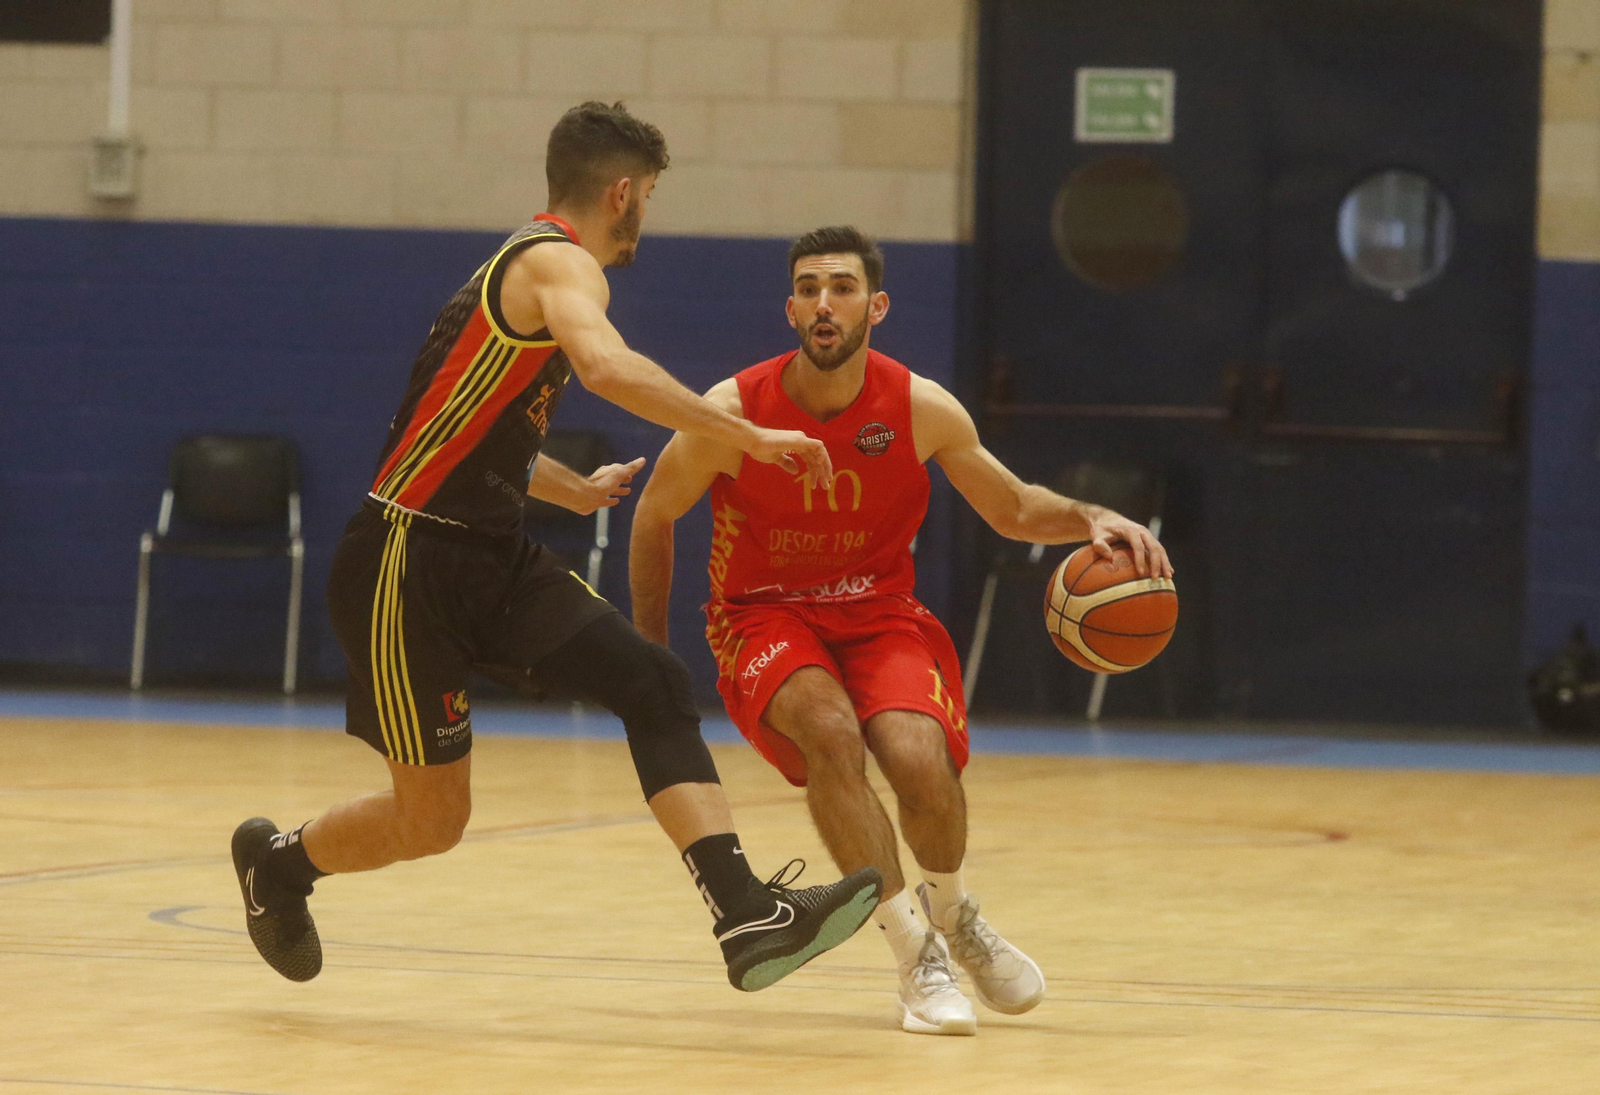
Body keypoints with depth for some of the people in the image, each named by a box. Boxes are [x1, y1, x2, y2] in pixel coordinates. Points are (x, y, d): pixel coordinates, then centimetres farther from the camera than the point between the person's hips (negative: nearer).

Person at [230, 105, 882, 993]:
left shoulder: (528, 264, 18)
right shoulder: (561, 263, -12)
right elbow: (607, 367, -35)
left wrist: (575, 490, 46)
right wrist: (748, 437, -32)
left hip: (493, 558, 9)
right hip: (409, 564, -9)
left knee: (653, 687, -10)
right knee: (431, 821, 0)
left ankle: (748, 919, -20)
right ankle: (277, 862, 30)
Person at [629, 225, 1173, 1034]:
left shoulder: (921, 408, -11)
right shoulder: (732, 413, -16)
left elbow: (1011, 508, 5)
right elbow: (654, 517, 2)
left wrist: (1089, 519, -15)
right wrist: (650, 654, 5)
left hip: (880, 616, 1)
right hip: (766, 618, -1)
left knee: (919, 760, -27)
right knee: (830, 733, -34)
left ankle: (950, 909, 9)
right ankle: (914, 954, -21)